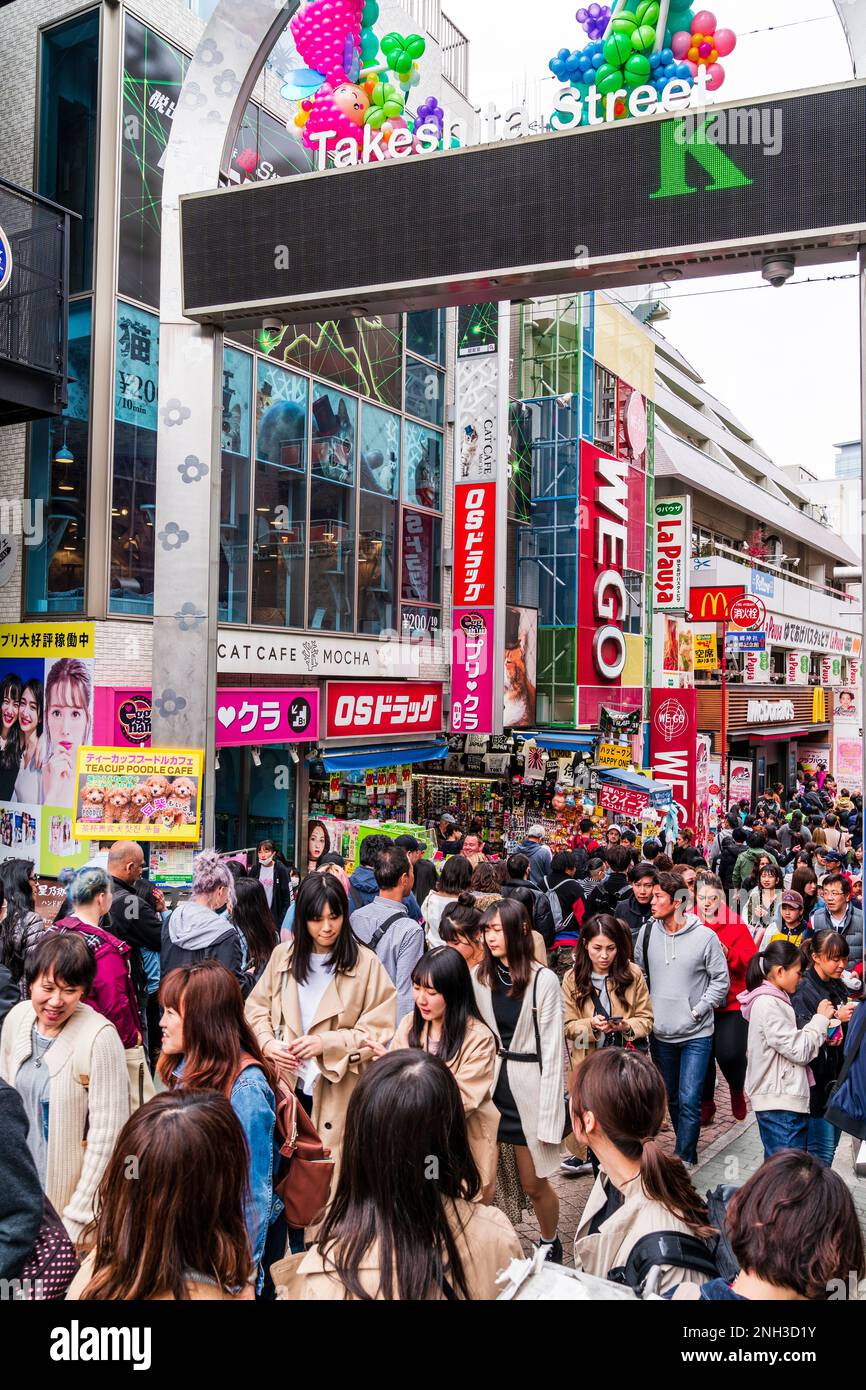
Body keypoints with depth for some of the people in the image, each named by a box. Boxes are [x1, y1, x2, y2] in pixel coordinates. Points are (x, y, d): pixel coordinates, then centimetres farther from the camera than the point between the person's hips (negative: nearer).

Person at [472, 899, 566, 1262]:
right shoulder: (478, 976, 1)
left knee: (534, 1184, 10)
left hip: (527, 1088, -2)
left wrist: (549, 1115, -9)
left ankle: (551, 1243, 36)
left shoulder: (544, 980, -9)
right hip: (487, 1085, 3)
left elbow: (552, 1052, -8)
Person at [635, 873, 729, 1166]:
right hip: (661, 1033, 4)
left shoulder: (704, 936, -11)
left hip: (696, 1034, -4)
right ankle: (688, 1148, 36)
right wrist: (646, 1012, 5)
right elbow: (639, 974, 11)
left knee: (689, 1100, -9)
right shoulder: (648, 932, -1)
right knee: (672, 1098, 17)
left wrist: (698, 1010, -9)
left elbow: (721, 980, -3)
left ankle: (683, 1160, 3)